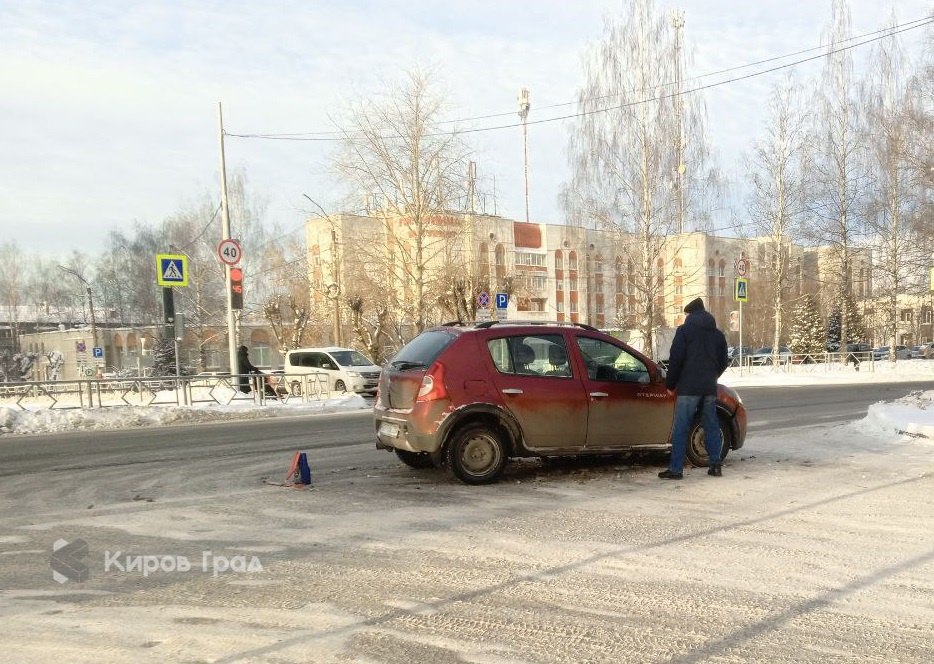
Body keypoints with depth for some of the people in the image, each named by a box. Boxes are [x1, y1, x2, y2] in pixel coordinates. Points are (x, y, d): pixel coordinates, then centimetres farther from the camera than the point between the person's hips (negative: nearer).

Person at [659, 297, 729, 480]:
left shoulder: (684, 330, -2)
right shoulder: (717, 334, 16)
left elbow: (675, 359, -8)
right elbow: (723, 362, 19)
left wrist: (670, 383, 2)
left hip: (688, 387, -6)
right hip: (710, 388, 6)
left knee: (680, 428, -5)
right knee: (711, 426, 14)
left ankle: (675, 469, -7)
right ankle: (715, 465, 15)